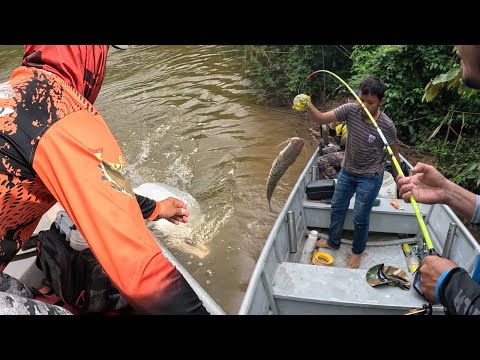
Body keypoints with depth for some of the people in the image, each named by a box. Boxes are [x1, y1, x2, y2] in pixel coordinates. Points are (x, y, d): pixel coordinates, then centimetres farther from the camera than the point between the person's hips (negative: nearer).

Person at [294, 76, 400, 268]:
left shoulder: (387, 126, -24)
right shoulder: (351, 109, -17)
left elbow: (395, 154, -10)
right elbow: (321, 118, -20)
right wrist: (308, 106, -41)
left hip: (370, 177, -4)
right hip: (347, 171, 5)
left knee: (360, 218, 6)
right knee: (337, 207, 19)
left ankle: (357, 251, 33)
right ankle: (333, 242, 43)